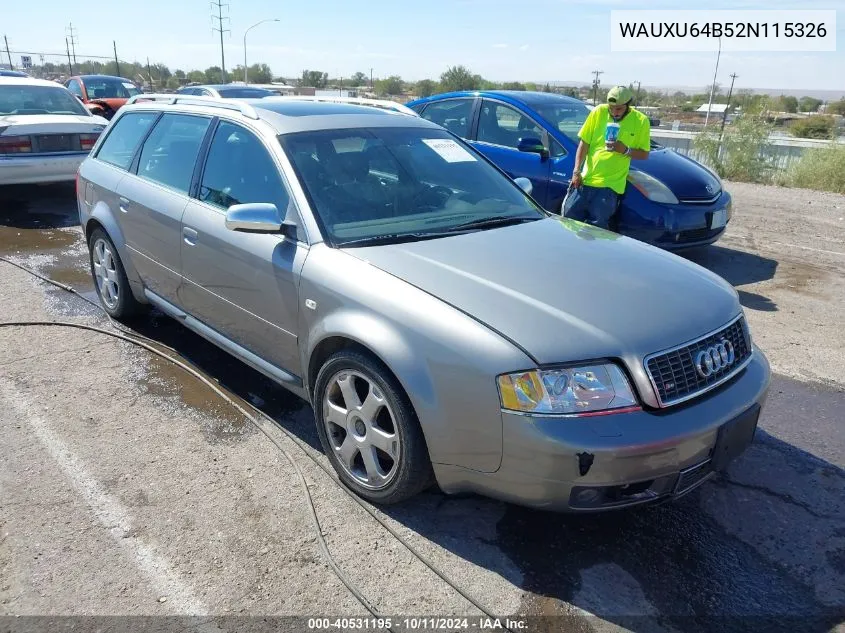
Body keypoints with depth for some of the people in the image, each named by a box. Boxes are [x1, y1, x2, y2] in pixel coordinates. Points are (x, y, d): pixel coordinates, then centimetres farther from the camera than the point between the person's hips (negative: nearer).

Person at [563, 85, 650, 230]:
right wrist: (576, 171, -4)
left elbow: (644, 154, 5)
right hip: (586, 179, 2)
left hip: (611, 184, -2)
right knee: (570, 214, 0)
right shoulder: (599, 112, 0)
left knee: (596, 226, -7)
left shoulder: (641, 121, 0)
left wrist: (625, 150, -14)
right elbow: (584, 143, 4)